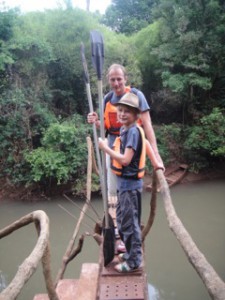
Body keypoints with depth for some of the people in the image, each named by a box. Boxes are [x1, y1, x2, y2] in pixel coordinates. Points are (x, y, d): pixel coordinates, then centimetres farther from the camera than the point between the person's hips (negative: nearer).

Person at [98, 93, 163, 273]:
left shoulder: (133, 131, -19)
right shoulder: (126, 129, 8)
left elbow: (125, 160, -26)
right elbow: (146, 143, 20)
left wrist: (105, 148, -17)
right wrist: (155, 163, 20)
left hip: (130, 184, -9)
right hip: (124, 182, 10)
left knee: (129, 223, 3)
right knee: (122, 221, 21)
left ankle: (134, 261, 19)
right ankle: (131, 252, 38)